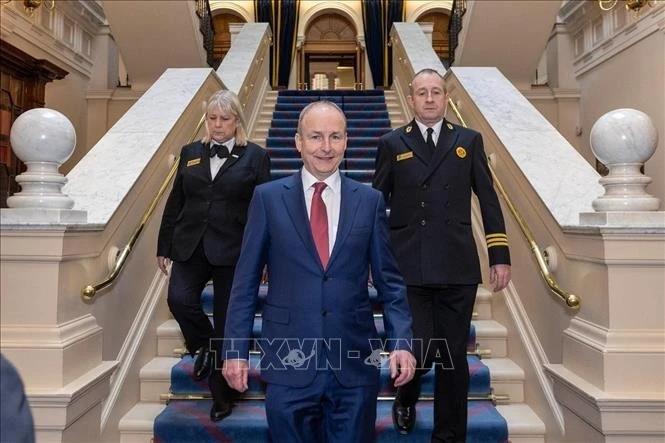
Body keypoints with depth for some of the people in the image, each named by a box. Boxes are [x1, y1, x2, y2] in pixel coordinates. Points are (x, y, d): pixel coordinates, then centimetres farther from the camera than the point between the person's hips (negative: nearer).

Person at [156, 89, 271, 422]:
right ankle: (205, 347, 13)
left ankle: (222, 395, 23)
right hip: (191, 245, 3)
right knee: (179, 299, -20)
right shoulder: (190, 153, 11)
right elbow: (174, 203, 12)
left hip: (233, 250, -3)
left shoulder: (255, 156, 1)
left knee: (227, 321, 5)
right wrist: (164, 246, 11)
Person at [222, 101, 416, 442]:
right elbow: (245, 280, 1)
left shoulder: (370, 201, 2)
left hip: (356, 362, 1)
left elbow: (389, 281, 5)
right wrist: (236, 349, -2)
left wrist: (401, 342, -4)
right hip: (289, 363, -1)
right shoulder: (268, 198, -1)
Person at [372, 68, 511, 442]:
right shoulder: (392, 144, 8)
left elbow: (489, 201, 8)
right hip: (408, 268, -1)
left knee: (453, 358, 8)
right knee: (419, 351, -5)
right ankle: (406, 398, 31)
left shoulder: (469, 141, 11)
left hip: (458, 267, 2)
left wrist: (500, 256, 2)